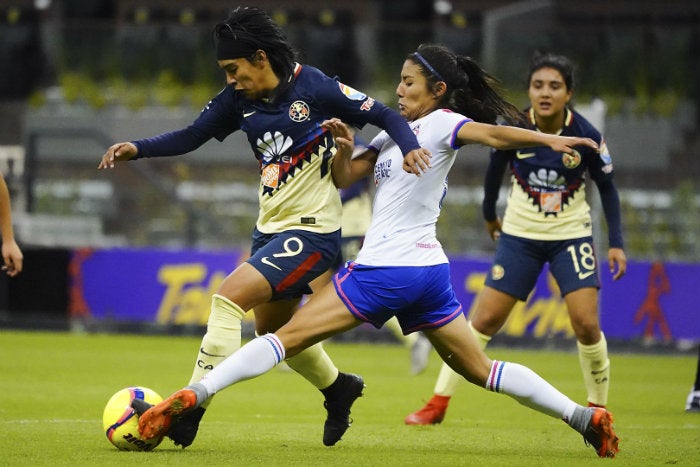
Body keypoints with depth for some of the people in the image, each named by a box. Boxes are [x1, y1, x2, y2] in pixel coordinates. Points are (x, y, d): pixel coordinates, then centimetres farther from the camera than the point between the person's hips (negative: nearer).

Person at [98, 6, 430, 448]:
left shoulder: (315, 88, -16)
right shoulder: (240, 98, 1)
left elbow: (385, 116, -12)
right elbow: (192, 137, 8)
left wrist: (411, 146, -31)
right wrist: (137, 149, -6)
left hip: (311, 230, -8)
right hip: (270, 229, 8)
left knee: (230, 296, -21)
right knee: (272, 329, 20)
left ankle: (192, 408, -19)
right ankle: (338, 388, 46)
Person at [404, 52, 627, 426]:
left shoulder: (586, 135, -16)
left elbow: (606, 186, -2)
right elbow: (494, 170, 7)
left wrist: (615, 243, -6)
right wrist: (489, 215, 20)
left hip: (571, 236, -1)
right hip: (520, 235, 1)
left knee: (586, 325, -13)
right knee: (485, 320, -2)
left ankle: (598, 408, 8)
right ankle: (438, 403, 7)